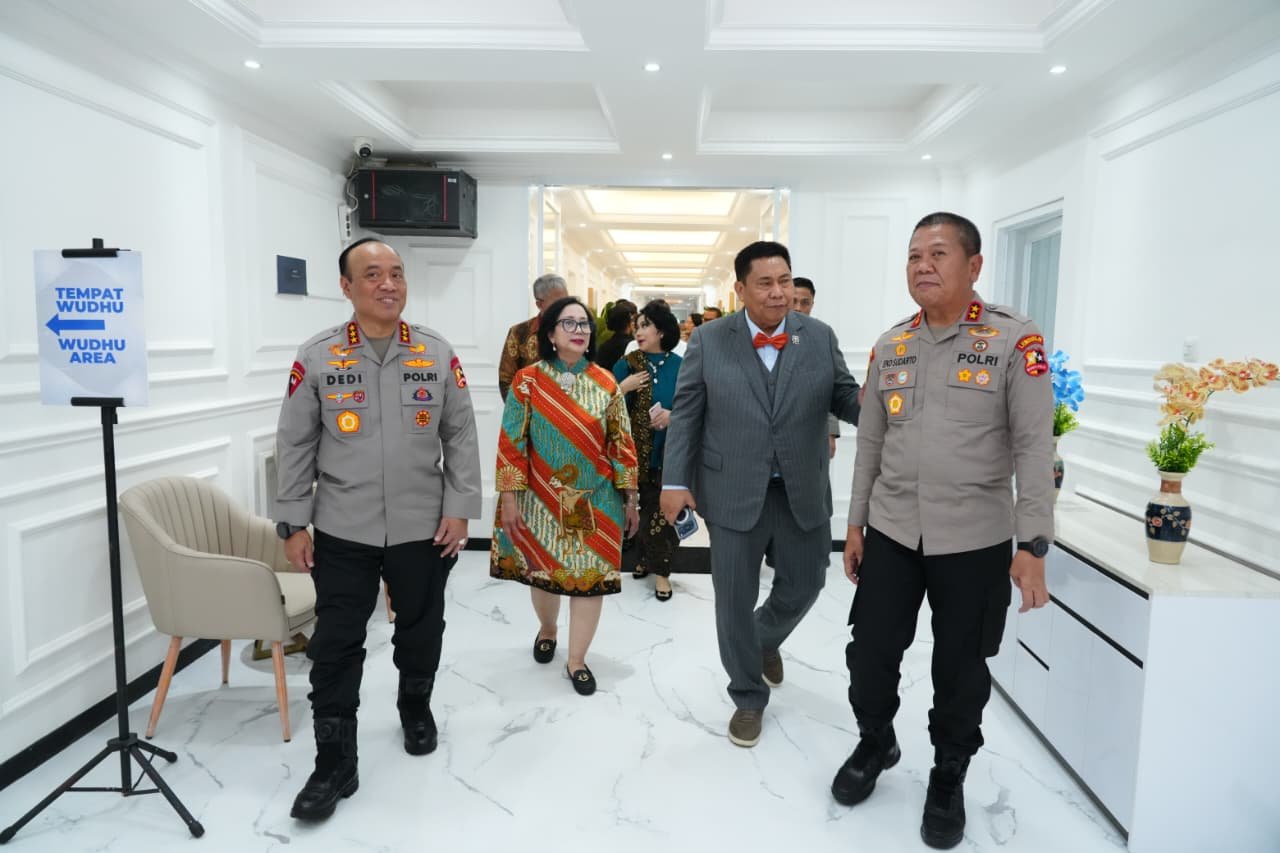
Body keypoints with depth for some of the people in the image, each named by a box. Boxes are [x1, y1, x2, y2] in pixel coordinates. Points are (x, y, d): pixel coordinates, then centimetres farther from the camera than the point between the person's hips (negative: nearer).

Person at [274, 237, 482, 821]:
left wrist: (459, 510, -4)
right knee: (336, 646, 3)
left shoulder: (438, 353, 0)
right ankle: (334, 764, 17)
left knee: (420, 631, 17)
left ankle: (416, 709, 45)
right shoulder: (316, 357, -3)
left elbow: (461, 436, 2)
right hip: (342, 532, -1)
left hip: (424, 528, 1)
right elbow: (294, 445, 1)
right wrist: (293, 523, -2)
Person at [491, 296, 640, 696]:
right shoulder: (528, 380, -5)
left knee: (590, 575, 2)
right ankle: (547, 628, 45)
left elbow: (621, 443, 3)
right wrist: (509, 498, -9)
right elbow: (511, 442, -6)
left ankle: (576, 659, 19)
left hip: (595, 501, 1)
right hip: (542, 498, -1)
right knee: (541, 570, 14)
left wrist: (630, 497, 3)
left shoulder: (606, 383, 0)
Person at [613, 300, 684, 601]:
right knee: (643, 507, 12)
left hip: (669, 452, -1)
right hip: (635, 451, 1)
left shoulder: (680, 367, -2)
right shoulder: (626, 365, 0)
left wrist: (673, 415, -16)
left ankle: (660, 569, 13)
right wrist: (623, 388, -17)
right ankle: (648, 557, 31)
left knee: (663, 509, 2)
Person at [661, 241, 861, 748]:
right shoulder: (709, 341, -4)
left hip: (802, 491, 2)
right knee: (734, 597, 7)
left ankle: (767, 640, 48)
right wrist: (675, 480, -6)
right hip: (733, 492, -2)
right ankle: (748, 696, 28)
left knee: (805, 584, 15)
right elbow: (686, 414, -2)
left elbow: (845, 397, 4)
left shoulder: (820, 337, 1)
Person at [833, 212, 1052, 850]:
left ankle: (949, 777, 36)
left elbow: (1035, 446, -10)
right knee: (869, 654, 10)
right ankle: (876, 745, 38)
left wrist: (1033, 546, -15)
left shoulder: (1015, 340, -8)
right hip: (891, 532, 3)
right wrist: (855, 523, 10)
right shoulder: (889, 346, 5)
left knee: (960, 670, 11)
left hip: (976, 539, -3)